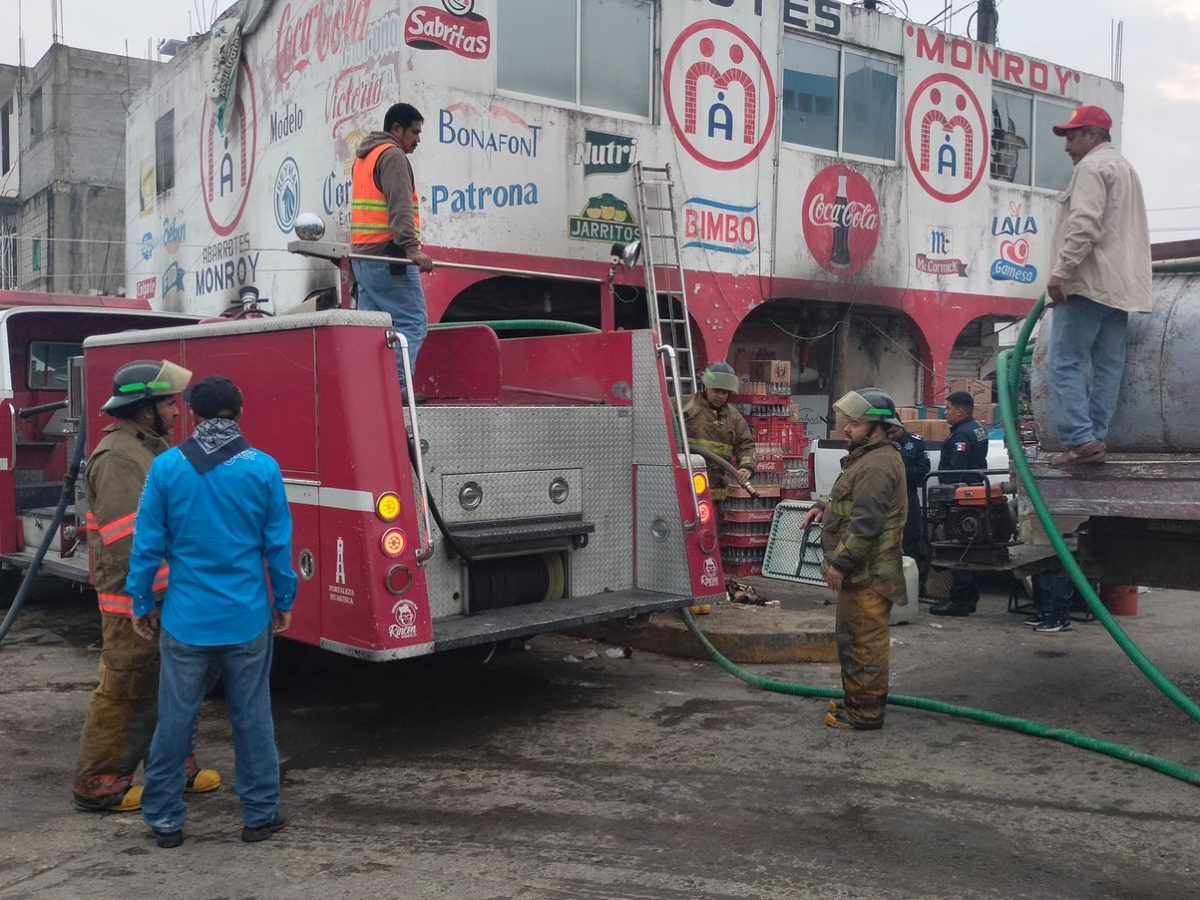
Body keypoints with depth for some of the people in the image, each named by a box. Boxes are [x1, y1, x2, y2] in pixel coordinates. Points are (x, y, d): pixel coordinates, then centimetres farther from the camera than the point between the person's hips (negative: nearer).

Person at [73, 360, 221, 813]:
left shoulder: (155, 449, 14)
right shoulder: (117, 458, -18)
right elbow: (128, 542, -25)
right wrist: (160, 591, -25)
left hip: (166, 596, 10)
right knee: (125, 692, 0)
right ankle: (97, 784, 12)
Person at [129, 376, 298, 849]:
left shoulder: (167, 466, -5)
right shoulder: (263, 468, -6)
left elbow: (148, 543, -2)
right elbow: (279, 544, -2)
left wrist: (142, 605, 9)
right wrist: (284, 603, 10)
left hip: (185, 618, 0)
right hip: (247, 617, 0)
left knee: (174, 720, 11)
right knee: (252, 718, 10)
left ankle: (165, 819, 21)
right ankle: (260, 815, 19)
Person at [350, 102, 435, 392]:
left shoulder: (364, 156, 25)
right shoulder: (393, 155, -6)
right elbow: (400, 207, -19)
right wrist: (412, 248, -28)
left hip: (362, 254, 10)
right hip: (387, 256, -10)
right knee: (412, 323, -11)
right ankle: (394, 386, -20)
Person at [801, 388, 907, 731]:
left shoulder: (878, 466, -20)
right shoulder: (868, 458, 17)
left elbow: (866, 523, -25)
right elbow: (852, 500, 31)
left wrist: (841, 562, -21)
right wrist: (824, 507, 13)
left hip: (867, 573, -12)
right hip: (861, 571, 12)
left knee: (866, 640, -4)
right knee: (853, 638, 20)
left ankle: (866, 712, 3)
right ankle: (856, 700, 32)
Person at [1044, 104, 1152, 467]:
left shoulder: (1092, 166, -5)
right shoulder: (1125, 168, 27)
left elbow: (1084, 225, -18)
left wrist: (1061, 272, -20)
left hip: (1088, 283, -10)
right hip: (1122, 285, 10)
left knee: (1067, 362, -10)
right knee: (1108, 365, 5)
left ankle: (1081, 439, -16)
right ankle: (1095, 440, 5)